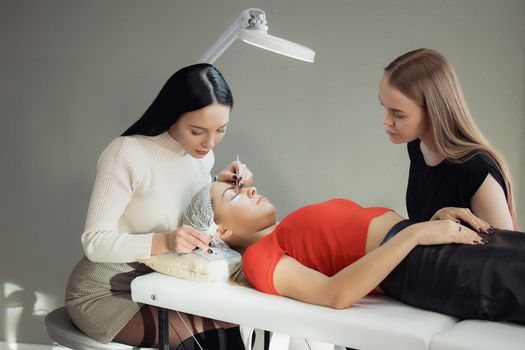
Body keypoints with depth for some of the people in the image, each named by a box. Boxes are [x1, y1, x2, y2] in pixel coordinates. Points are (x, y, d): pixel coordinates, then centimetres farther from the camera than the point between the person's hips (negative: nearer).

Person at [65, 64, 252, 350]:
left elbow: (194, 222, 4)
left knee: (225, 322, -17)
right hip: (104, 294, -5)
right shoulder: (128, 154, -23)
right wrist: (163, 242, -38)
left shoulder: (202, 156, -3)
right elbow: (95, 242, -24)